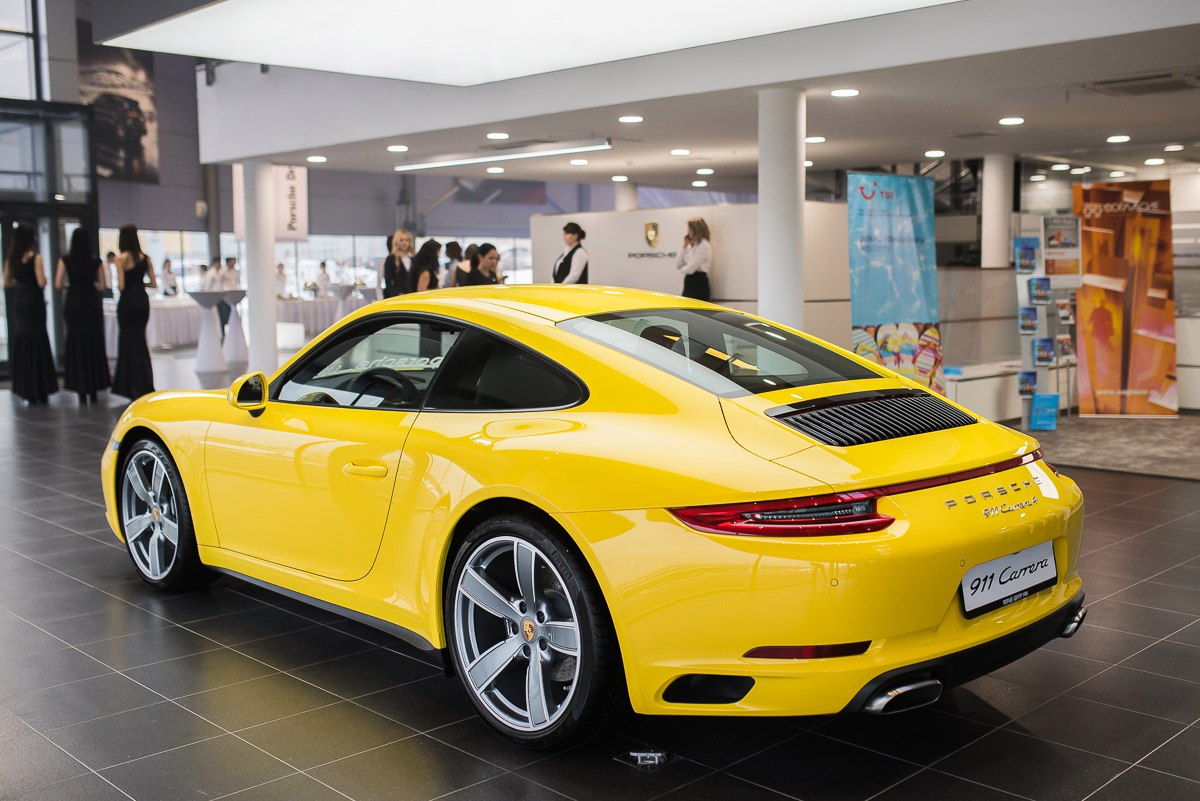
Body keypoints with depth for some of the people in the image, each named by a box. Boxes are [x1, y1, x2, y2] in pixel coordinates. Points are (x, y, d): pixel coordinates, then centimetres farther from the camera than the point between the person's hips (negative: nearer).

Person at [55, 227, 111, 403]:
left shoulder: (65, 260, -4)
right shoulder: (96, 261, -2)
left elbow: (58, 285, -7)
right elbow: (102, 285, -1)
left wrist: (70, 285, 13)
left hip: (73, 304, 0)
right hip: (92, 303, 1)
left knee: (76, 344, 6)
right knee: (94, 344, 9)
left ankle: (81, 389, 4)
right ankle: (94, 388, 11)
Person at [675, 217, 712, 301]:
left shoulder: (704, 245, -10)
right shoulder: (692, 246, 18)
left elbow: (690, 268, -16)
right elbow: (678, 265, 14)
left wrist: (682, 269, 7)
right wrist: (684, 246, 9)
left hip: (699, 285, -9)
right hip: (689, 284, 9)